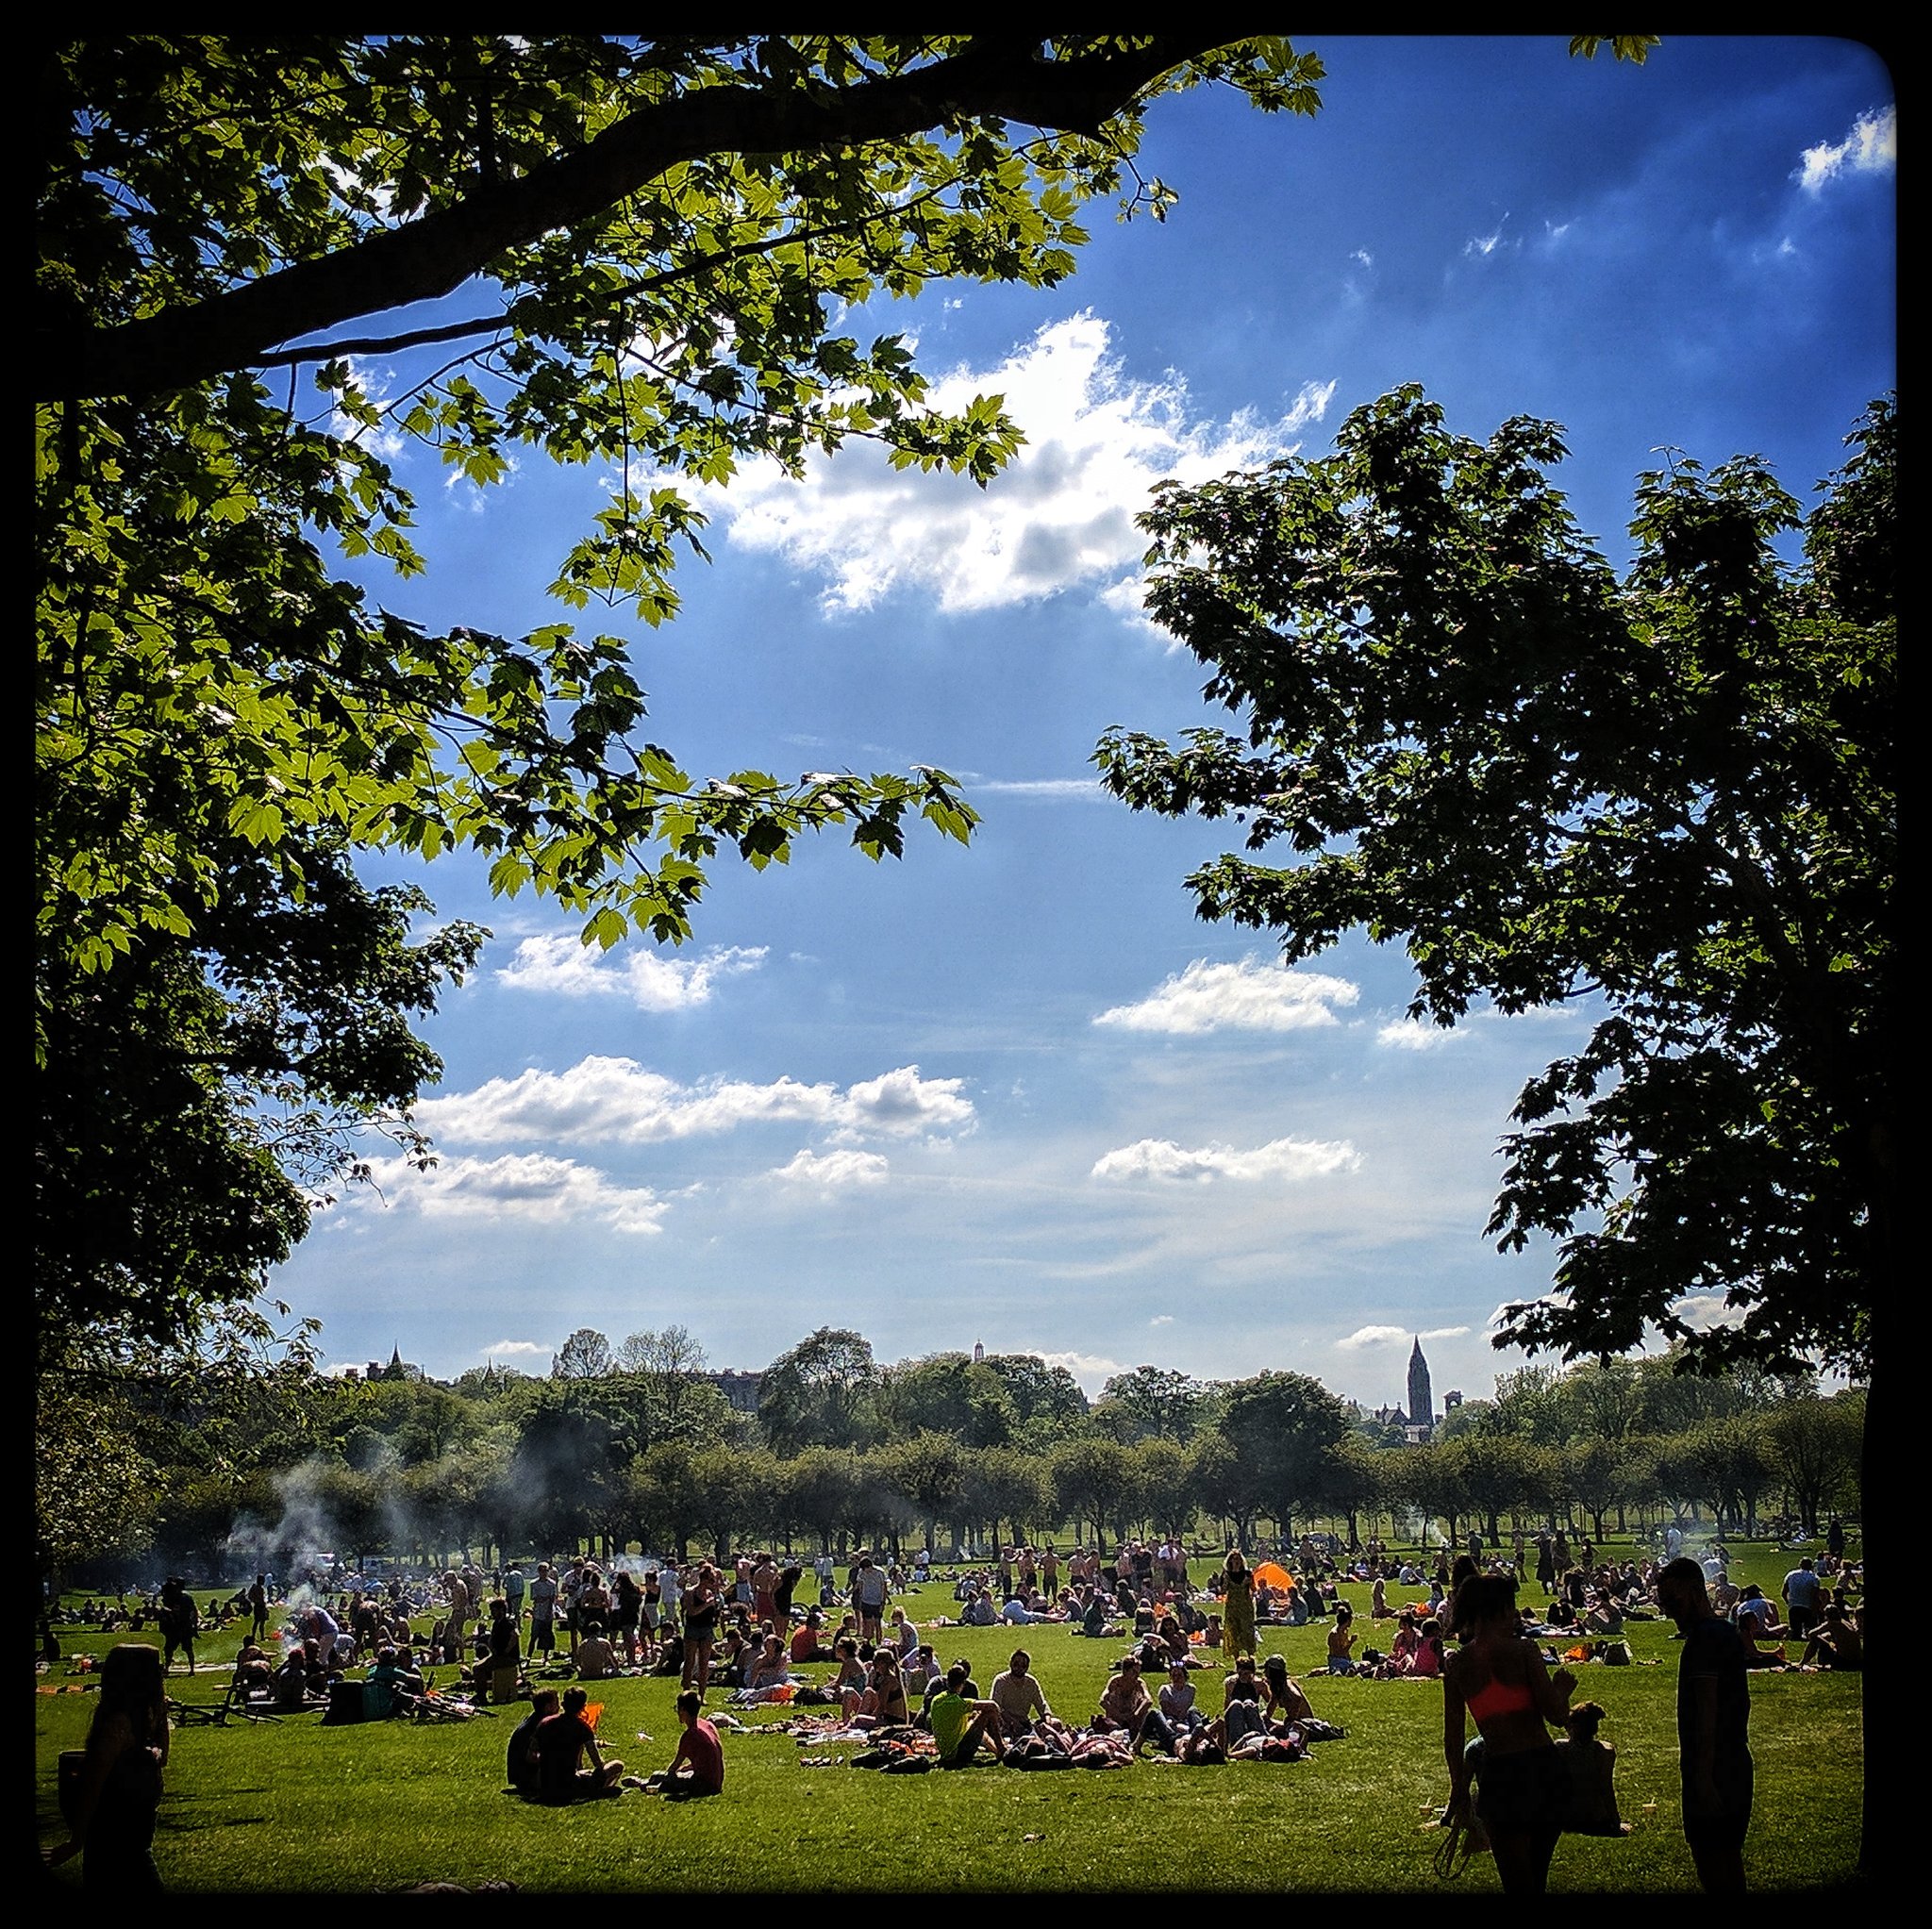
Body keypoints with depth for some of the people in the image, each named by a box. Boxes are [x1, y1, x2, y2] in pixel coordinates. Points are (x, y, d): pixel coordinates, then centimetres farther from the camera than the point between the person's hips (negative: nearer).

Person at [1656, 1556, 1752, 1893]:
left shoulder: (1704, 1637, -16)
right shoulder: (1726, 1631, 16)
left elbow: (1707, 1710, -22)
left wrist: (1702, 1774, -24)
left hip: (1712, 1769, -10)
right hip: (1736, 1765, 10)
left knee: (1709, 1858, -7)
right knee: (1729, 1856, 16)